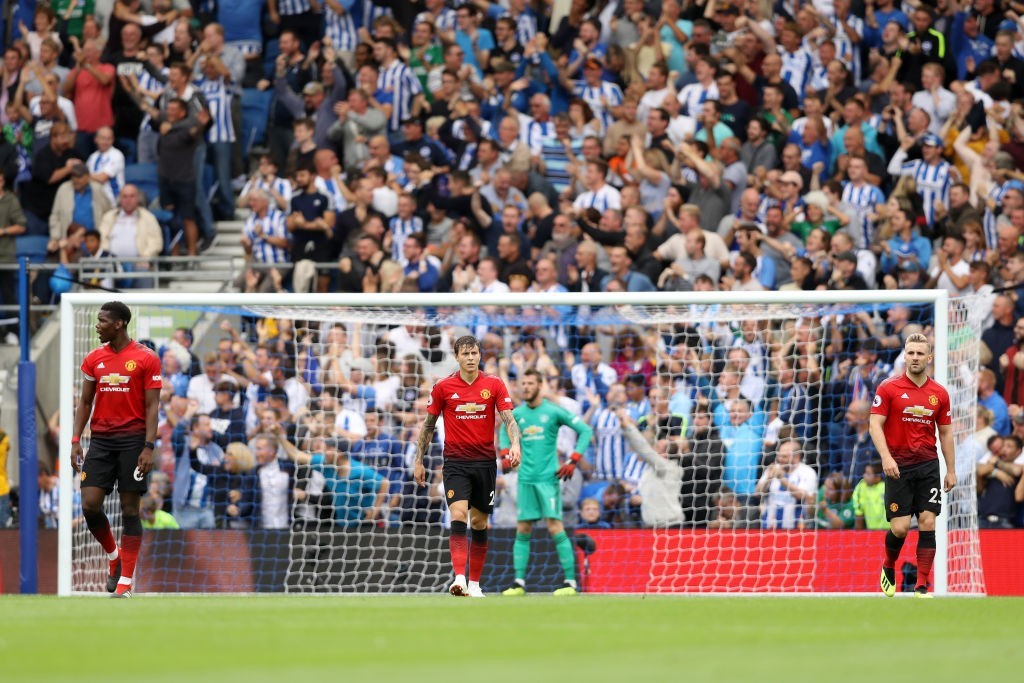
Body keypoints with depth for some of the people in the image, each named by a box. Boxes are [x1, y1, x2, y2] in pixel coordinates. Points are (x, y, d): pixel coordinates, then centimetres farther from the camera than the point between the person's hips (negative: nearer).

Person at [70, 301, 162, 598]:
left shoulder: (146, 359, -4)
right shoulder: (94, 359, 8)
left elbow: (152, 405, -5)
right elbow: (85, 401, 13)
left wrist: (148, 447, -13)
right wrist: (76, 440, 4)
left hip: (132, 440, -4)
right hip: (100, 440, 4)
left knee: (129, 509, -1)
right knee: (90, 505, -6)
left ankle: (125, 582, 2)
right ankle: (114, 557, 20)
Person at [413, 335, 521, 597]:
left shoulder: (494, 385, 1)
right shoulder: (443, 387, 0)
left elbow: (509, 419, -5)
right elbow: (428, 425, 9)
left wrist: (515, 445, -24)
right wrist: (419, 461, 8)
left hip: (485, 462, 2)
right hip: (455, 463, -2)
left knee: (479, 523, 7)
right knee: (458, 516, -19)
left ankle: (475, 583, 17)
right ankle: (459, 579, -28)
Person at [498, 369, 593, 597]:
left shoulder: (553, 411, -5)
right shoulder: (517, 414, 8)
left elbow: (585, 430, -2)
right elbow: (505, 430, 30)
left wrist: (573, 461, -9)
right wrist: (505, 454, 13)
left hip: (548, 478, -5)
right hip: (525, 479, 5)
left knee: (555, 528, -10)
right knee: (522, 532, 4)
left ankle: (570, 582, -7)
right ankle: (519, 582, 9)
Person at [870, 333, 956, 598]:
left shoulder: (939, 393, 7)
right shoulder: (889, 389, -3)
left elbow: (945, 432, 13)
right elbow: (876, 424, -7)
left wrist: (951, 470, 9)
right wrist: (886, 457, -21)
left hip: (928, 466, 3)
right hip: (898, 466, -3)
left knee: (927, 523, -6)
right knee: (900, 526, -7)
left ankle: (922, 587, -3)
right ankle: (889, 567, 24)